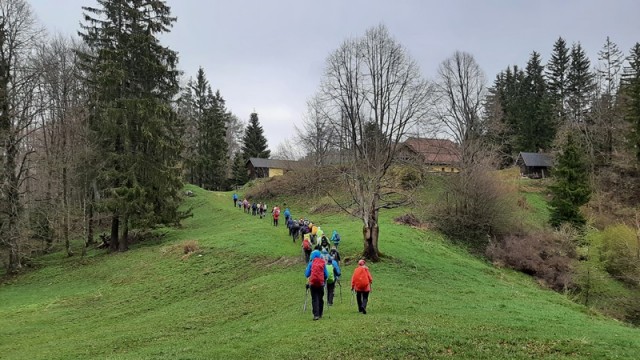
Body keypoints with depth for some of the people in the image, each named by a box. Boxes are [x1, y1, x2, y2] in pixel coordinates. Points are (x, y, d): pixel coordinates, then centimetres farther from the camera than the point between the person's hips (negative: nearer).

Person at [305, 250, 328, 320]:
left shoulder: (311, 263, -2)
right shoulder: (323, 263, 3)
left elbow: (307, 274, -1)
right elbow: (326, 275, 4)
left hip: (313, 283, -2)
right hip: (321, 283, 2)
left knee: (314, 299, 0)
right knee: (320, 299, 14)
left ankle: (316, 315, -10)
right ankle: (320, 314, 21)